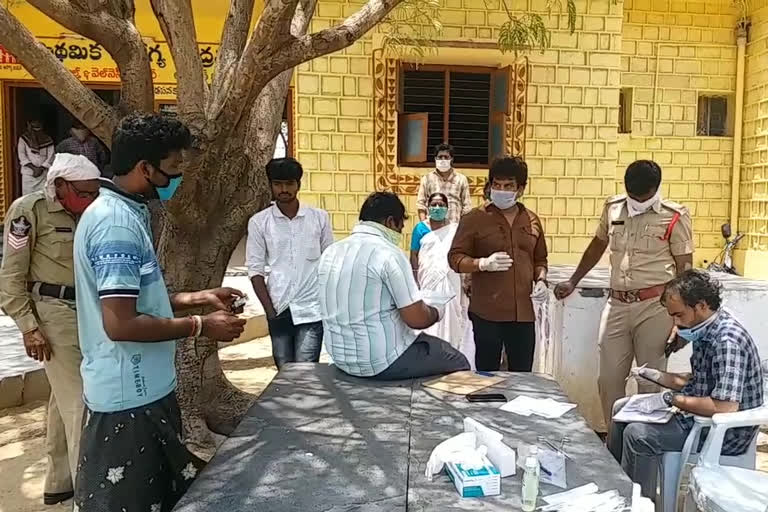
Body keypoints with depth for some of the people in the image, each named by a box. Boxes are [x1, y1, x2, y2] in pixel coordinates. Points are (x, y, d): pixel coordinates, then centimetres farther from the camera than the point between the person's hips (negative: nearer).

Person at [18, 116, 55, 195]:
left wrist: (41, 168, -11)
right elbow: (21, 155, -2)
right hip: (28, 172, 0)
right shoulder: (23, 138, 5)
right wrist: (33, 168, -13)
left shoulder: (47, 139, 6)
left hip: (43, 172, 0)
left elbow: (50, 156, 0)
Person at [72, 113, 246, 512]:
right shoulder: (118, 223, -23)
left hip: (140, 388, 10)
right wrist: (199, 326, -17)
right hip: (129, 397, -10)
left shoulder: (123, 212, 9)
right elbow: (120, 324, -27)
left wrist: (197, 298, 9)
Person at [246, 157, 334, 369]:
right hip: (279, 310, 1)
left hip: (312, 309, -1)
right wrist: (270, 310, -5)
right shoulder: (259, 222, 1)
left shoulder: (319, 217, 2)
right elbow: (255, 269, 1)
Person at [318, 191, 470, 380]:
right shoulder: (389, 254, -18)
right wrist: (436, 312, 4)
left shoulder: (330, 252, 4)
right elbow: (417, 319, -18)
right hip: (384, 362, -8)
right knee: (458, 362, 15)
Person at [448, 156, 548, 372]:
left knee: (522, 375, 10)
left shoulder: (532, 220, 11)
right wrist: (483, 263, -20)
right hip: (487, 312, -4)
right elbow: (455, 258, -3)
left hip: (523, 312, 4)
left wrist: (541, 279, 2)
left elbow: (540, 259, 22)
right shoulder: (475, 218, -3)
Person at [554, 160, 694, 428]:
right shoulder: (612, 207, 8)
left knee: (651, 381, 3)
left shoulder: (675, 217, -5)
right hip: (617, 305, 4)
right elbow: (598, 245, 23)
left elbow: (684, 269, -5)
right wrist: (573, 281, 26)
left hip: (654, 307, -4)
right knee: (609, 379, 8)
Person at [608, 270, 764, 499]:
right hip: (700, 413, 10)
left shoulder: (727, 341, -28)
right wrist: (657, 376, 2)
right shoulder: (706, 330, 3)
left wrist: (671, 398, -24)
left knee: (637, 434, -24)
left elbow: (726, 406, -35)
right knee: (622, 408, 11)